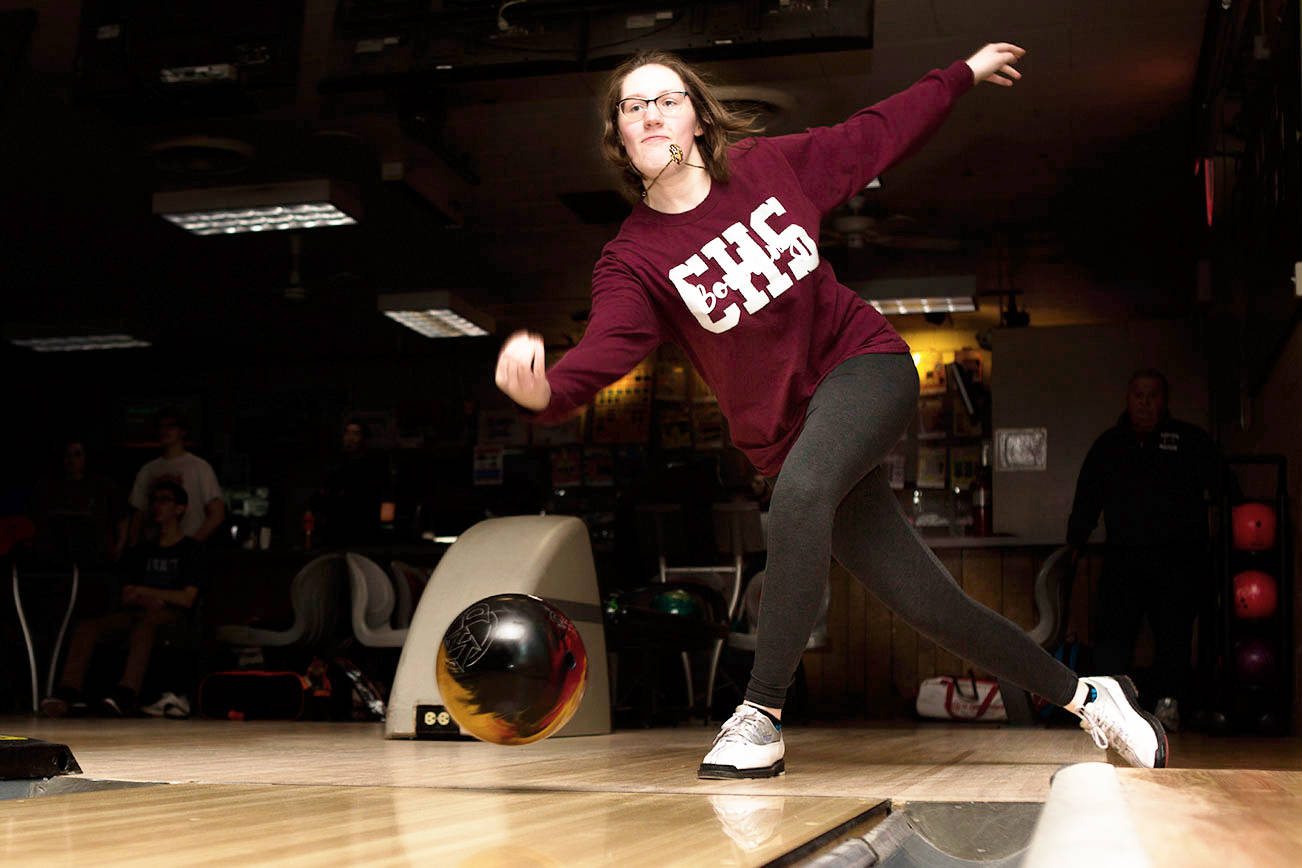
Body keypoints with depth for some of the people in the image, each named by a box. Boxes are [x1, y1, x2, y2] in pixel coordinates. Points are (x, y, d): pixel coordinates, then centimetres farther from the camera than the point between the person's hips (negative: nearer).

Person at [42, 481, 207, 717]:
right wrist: (149, 599, -7)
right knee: (86, 627, -21)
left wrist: (143, 592, -1)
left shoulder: (190, 549, 8)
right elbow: (127, 597, 15)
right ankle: (68, 691, -36)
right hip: (139, 613, 6)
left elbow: (187, 598, -2)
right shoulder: (142, 552, 25)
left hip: (175, 617, -5)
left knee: (147, 621, -40)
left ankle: (127, 693, -55)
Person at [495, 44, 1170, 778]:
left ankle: (762, 718, -26)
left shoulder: (770, 165, 1)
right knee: (929, 605, -1)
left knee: (799, 490, -34)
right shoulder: (635, 261, -6)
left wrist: (964, 74, 24)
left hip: (866, 362, -1)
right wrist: (545, 391, -45)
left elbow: (876, 135, 16)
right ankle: (1084, 696, 21)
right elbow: (604, 349, -23)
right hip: (790, 432, 1)